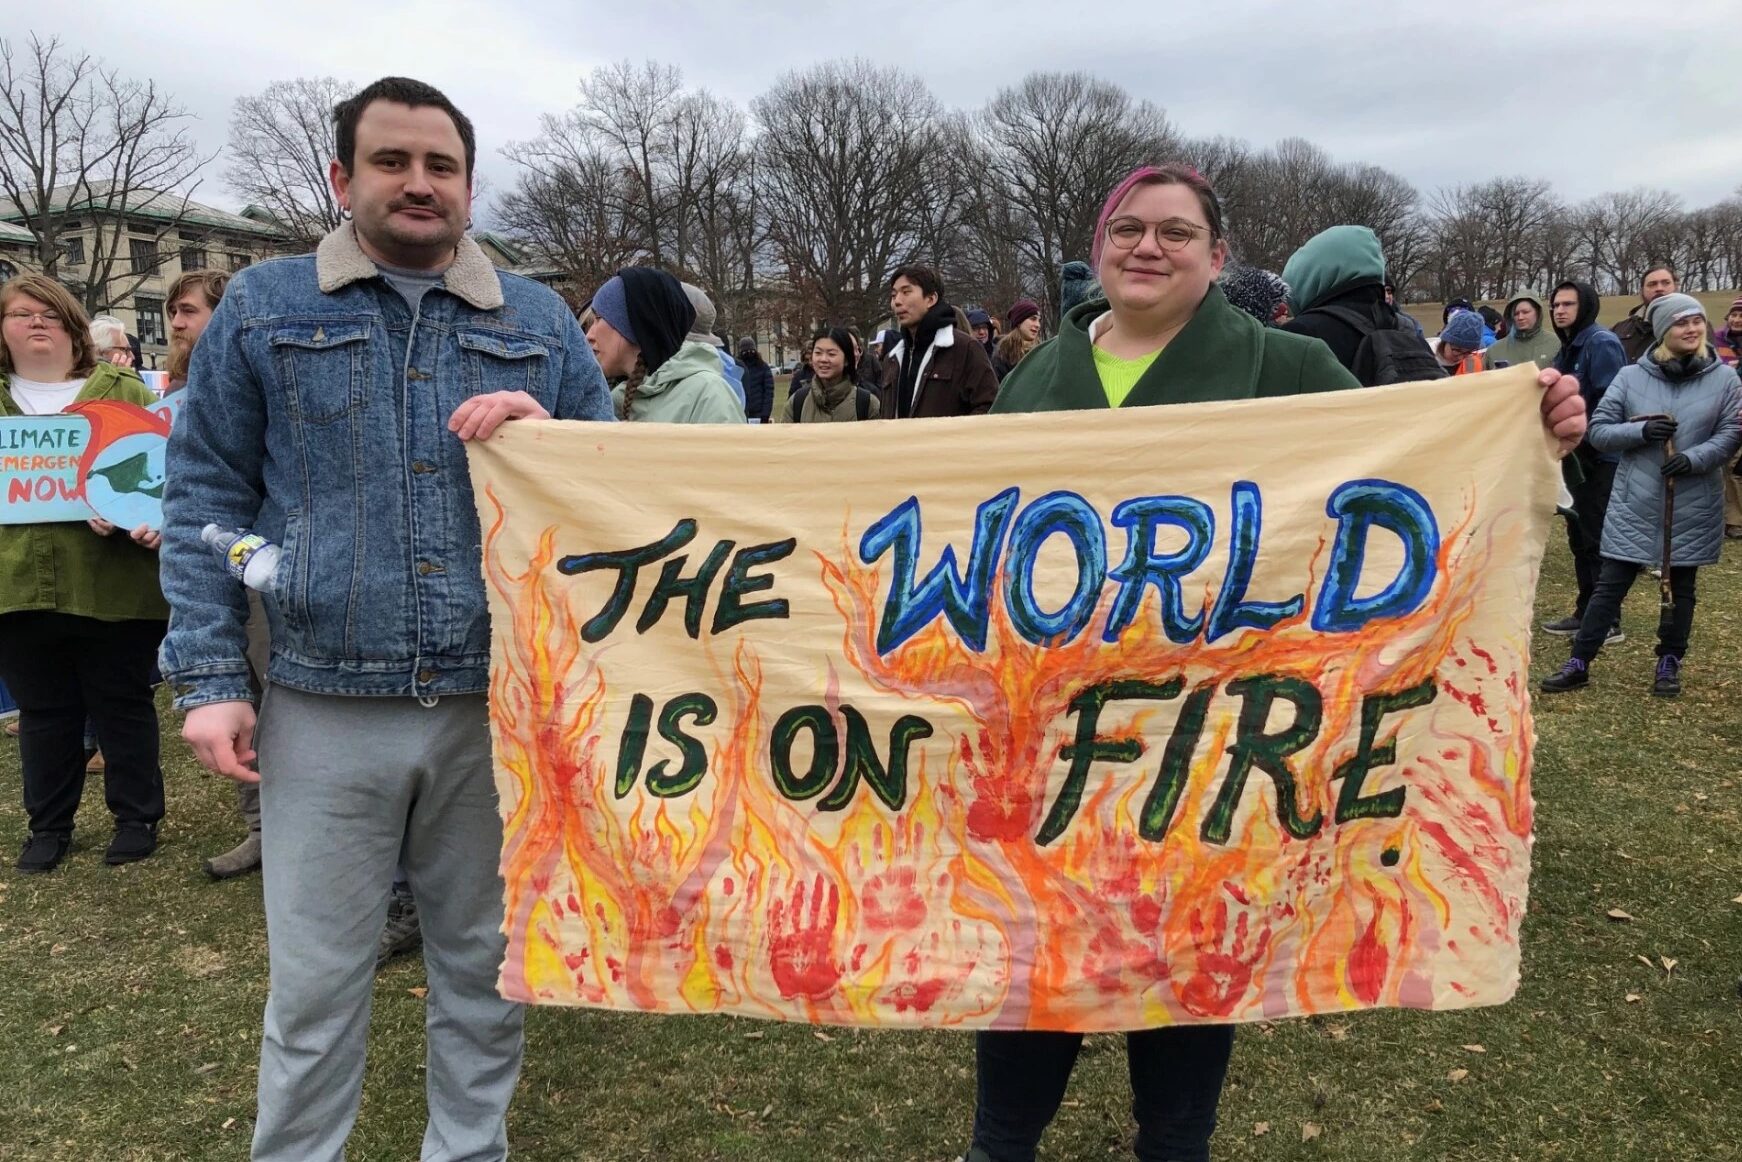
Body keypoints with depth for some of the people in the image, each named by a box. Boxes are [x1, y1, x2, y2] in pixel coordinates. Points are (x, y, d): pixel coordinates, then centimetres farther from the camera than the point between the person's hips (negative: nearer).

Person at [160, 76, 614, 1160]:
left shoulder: (540, 320, 9)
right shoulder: (263, 306, 6)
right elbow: (205, 501, 4)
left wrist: (548, 438, -11)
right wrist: (210, 678, -4)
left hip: (502, 700, 2)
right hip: (327, 705, -1)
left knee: (485, 963, 15)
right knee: (315, 983, 9)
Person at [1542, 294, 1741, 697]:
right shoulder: (1631, 376, -1)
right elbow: (1598, 429, -1)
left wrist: (1693, 459, -18)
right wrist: (1642, 430, -18)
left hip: (1694, 507, 1)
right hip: (1635, 503, -1)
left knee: (1680, 587, 12)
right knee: (1610, 585, 1)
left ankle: (1669, 664, 26)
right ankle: (1579, 664, 8)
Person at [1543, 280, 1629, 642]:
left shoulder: (1600, 343, -14)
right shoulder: (1569, 348, 15)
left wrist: (1582, 438, -21)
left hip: (1599, 458, -9)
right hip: (1577, 457, 10)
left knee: (1598, 540, -5)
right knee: (1579, 537, 15)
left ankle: (1609, 623, 3)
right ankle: (1586, 613, 24)